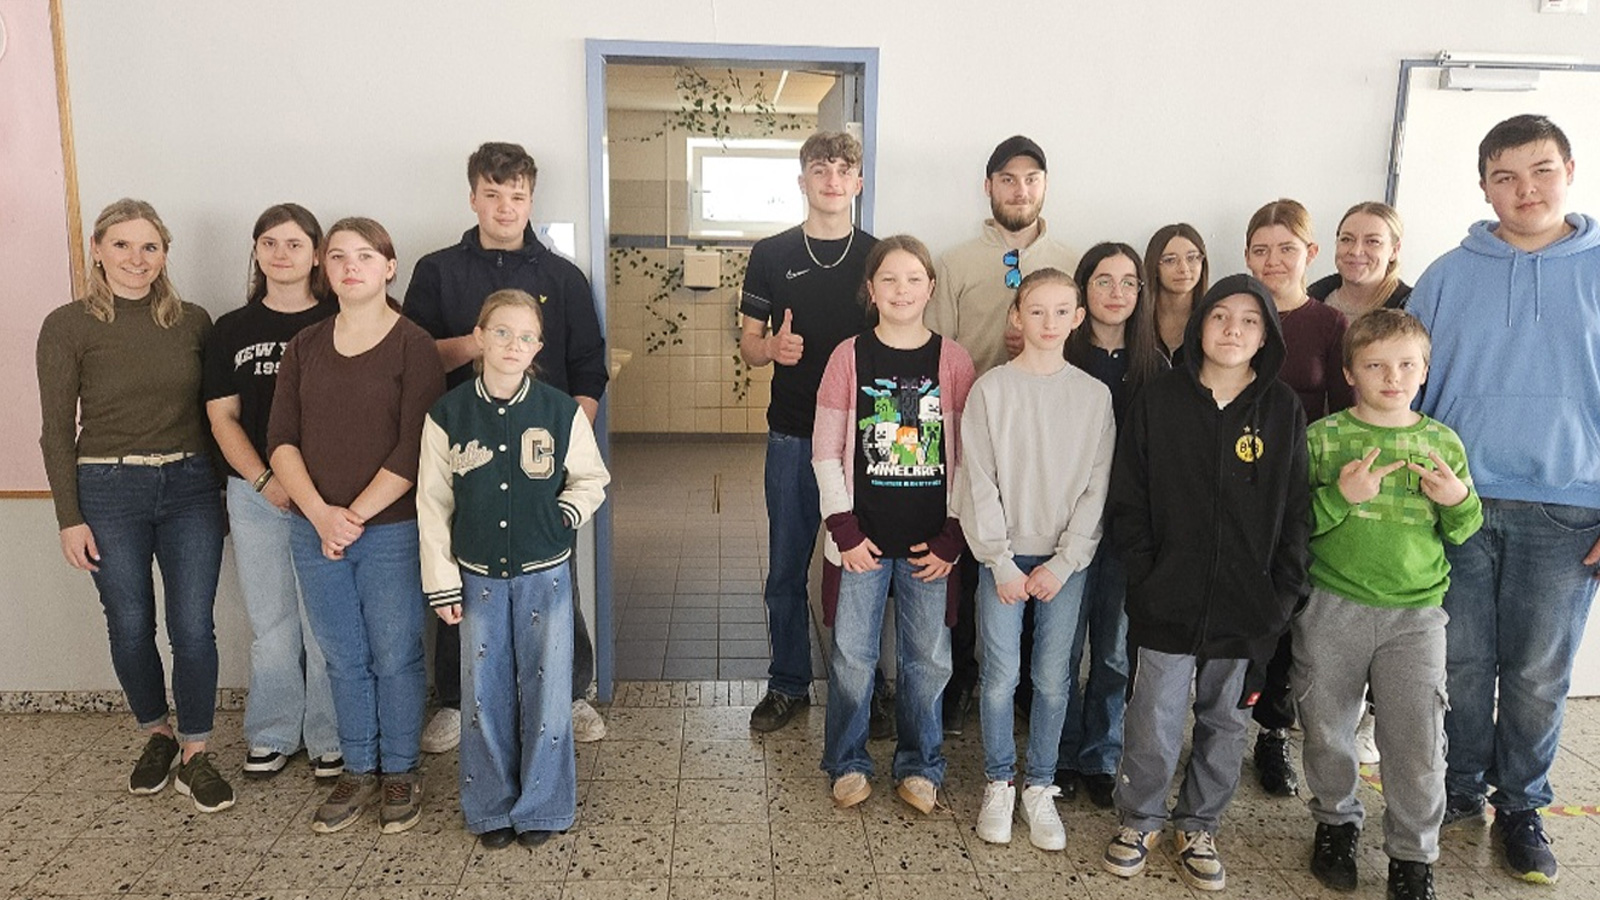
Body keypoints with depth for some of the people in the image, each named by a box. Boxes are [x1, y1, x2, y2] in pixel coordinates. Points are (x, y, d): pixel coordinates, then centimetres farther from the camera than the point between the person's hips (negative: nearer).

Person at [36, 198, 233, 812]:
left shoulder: (192, 322, 4)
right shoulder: (67, 326, -3)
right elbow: (57, 429, -2)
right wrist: (69, 517, -5)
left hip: (189, 486, 1)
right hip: (108, 490, -1)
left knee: (193, 626, 0)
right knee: (131, 625, 10)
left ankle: (195, 753, 15)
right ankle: (157, 735, 32)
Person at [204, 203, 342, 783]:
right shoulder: (231, 331, 9)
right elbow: (222, 417, 7)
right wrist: (265, 482, -8)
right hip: (256, 495, 3)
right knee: (270, 621, 10)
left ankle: (329, 738, 18)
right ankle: (272, 735, 26)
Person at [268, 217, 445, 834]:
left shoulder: (412, 345, -6)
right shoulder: (305, 347, 8)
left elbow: (413, 450, -12)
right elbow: (281, 439, 3)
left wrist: (357, 515, -13)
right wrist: (320, 513, -11)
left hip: (392, 532, -4)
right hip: (315, 531, 4)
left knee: (395, 657, 6)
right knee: (343, 660, 14)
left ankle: (400, 772, 24)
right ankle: (358, 771, 30)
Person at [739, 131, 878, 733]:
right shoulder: (772, 254, 5)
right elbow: (748, 344, 7)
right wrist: (773, 347, -16)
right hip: (792, 434, 1)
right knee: (786, 569, 8)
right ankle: (788, 685, 23)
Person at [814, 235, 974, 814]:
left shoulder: (953, 361, 0)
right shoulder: (849, 357, -2)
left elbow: (965, 457, 2)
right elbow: (826, 452, -1)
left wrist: (951, 538, -3)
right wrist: (845, 529, -7)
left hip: (930, 542, 1)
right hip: (862, 538, -1)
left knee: (928, 658, 9)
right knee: (852, 656, 5)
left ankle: (919, 766, 29)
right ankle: (848, 763, 26)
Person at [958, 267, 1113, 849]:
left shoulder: (1094, 395, 2)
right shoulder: (991, 390, -3)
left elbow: (1097, 486, 0)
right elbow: (978, 482, -4)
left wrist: (1063, 563, -6)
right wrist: (1001, 562, -8)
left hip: (1066, 560, 1)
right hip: (1003, 556, -1)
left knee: (1054, 678, 6)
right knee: (1001, 675, 1)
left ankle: (1040, 788, 23)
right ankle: (999, 784, 21)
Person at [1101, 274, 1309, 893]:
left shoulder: (1283, 410, 2)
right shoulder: (1158, 401, -1)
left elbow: (1296, 512, 3)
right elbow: (1127, 500, 0)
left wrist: (1282, 594, -2)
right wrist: (1146, 576, -6)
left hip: (1247, 606, 2)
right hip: (1168, 603, -1)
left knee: (1225, 723, 14)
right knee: (1155, 725, 3)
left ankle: (1200, 826, 33)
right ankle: (1139, 820, 26)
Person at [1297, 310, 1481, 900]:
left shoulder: (1443, 444, 6)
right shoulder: (1322, 438, -3)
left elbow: (1463, 534, 12)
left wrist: (1459, 500, -8)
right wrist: (1340, 495, -21)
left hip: (1416, 613, 1)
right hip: (1332, 608, -1)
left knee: (1418, 742, 1)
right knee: (1328, 728, 12)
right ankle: (1336, 823, 36)